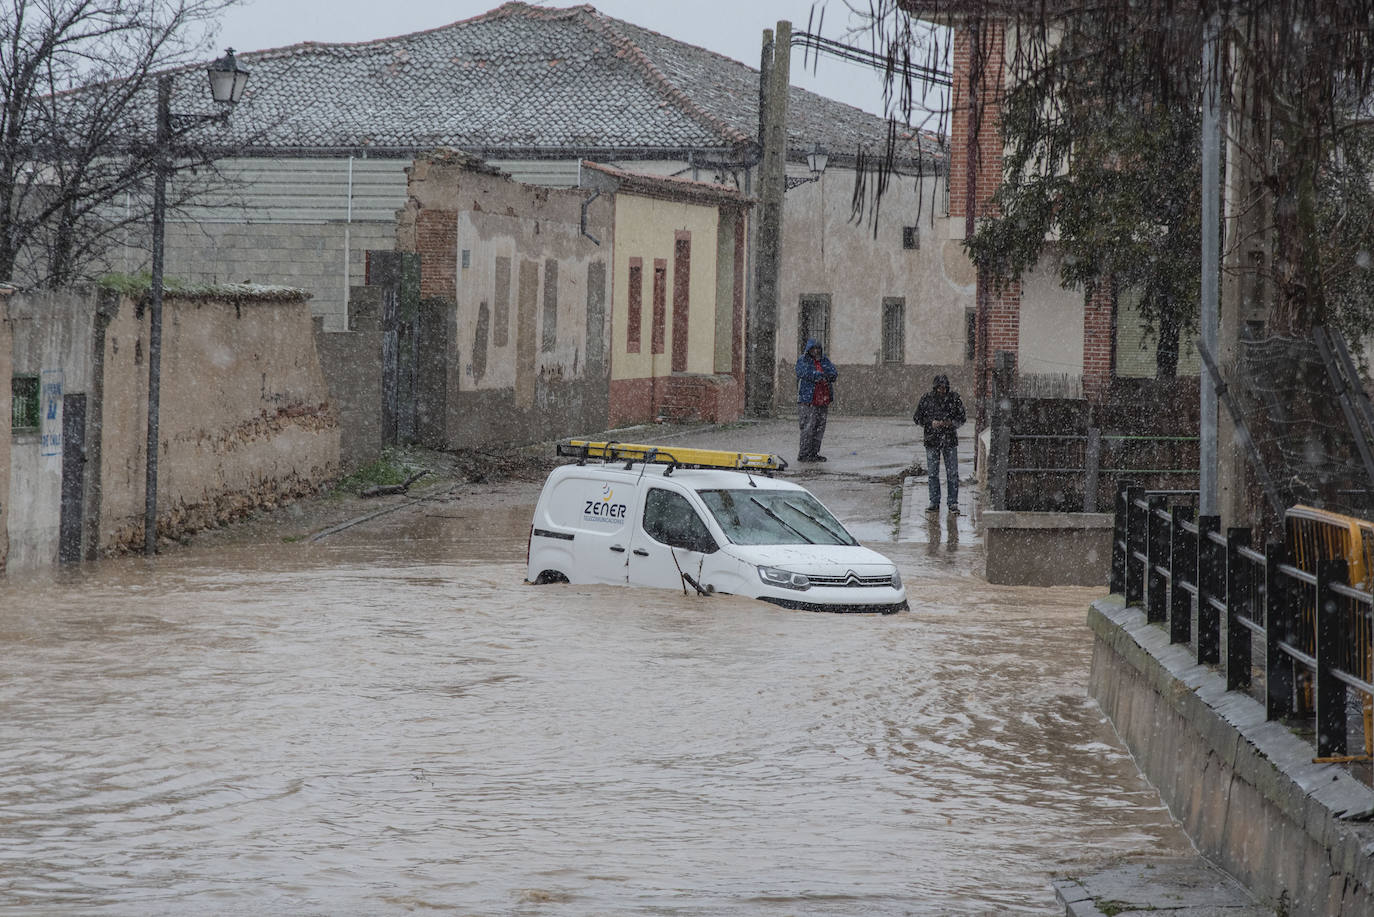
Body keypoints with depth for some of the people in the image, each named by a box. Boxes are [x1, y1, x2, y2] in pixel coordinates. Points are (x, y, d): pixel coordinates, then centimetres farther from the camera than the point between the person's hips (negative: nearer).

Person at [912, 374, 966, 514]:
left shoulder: (954, 398, 1)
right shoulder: (926, 399, 1)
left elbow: (962, 419, 5)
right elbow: (916, 418, 4)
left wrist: (952, 423, -15)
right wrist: (931, 423, -12)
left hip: (950, 440, -1)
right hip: (932, 440, 1)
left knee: (952, 474, -3)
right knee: (933, 473, 4)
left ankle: (953, 504, 1)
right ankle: (934, 503, 12)